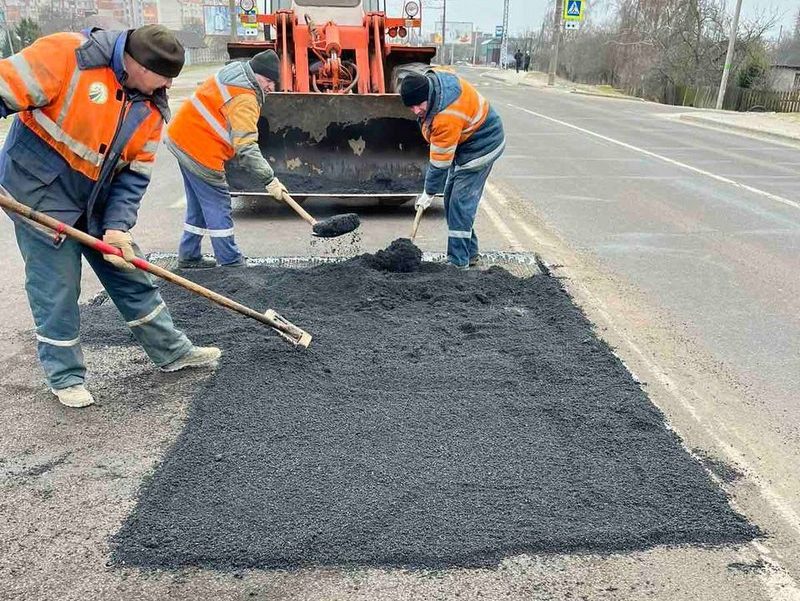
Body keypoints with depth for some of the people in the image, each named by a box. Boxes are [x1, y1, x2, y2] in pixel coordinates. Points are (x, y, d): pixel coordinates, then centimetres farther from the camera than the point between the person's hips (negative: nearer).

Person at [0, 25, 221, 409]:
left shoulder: (151, 107, -1)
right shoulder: (68, 55, -19)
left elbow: (135, 174, -1)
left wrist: (117, 227, -13)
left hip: (98, 201, 6)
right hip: (38, 190, -6)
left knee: (132, 277, 10)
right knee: (56, 288, 0)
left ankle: (171, 352, 24)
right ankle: (65, 377, 18)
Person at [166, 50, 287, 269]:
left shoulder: (233, 71, 10)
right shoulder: (244, 100, -21)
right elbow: (246, 148, -27)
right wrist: (269, 180, -27)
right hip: (200, 152, -10)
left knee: (198, 205, 18)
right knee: (218, 207, -3)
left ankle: (189, 256, 26)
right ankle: (231, 263, 3)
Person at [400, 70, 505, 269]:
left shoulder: (447, 116, -36)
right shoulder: (432, 79, -10)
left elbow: (440, 162, -28)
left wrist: (429, 193, -17)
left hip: (481, 146, -10)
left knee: (460, 203, -13)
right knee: (451, 198, 12)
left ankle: (459, 263, -8)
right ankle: (469, 253, 22)